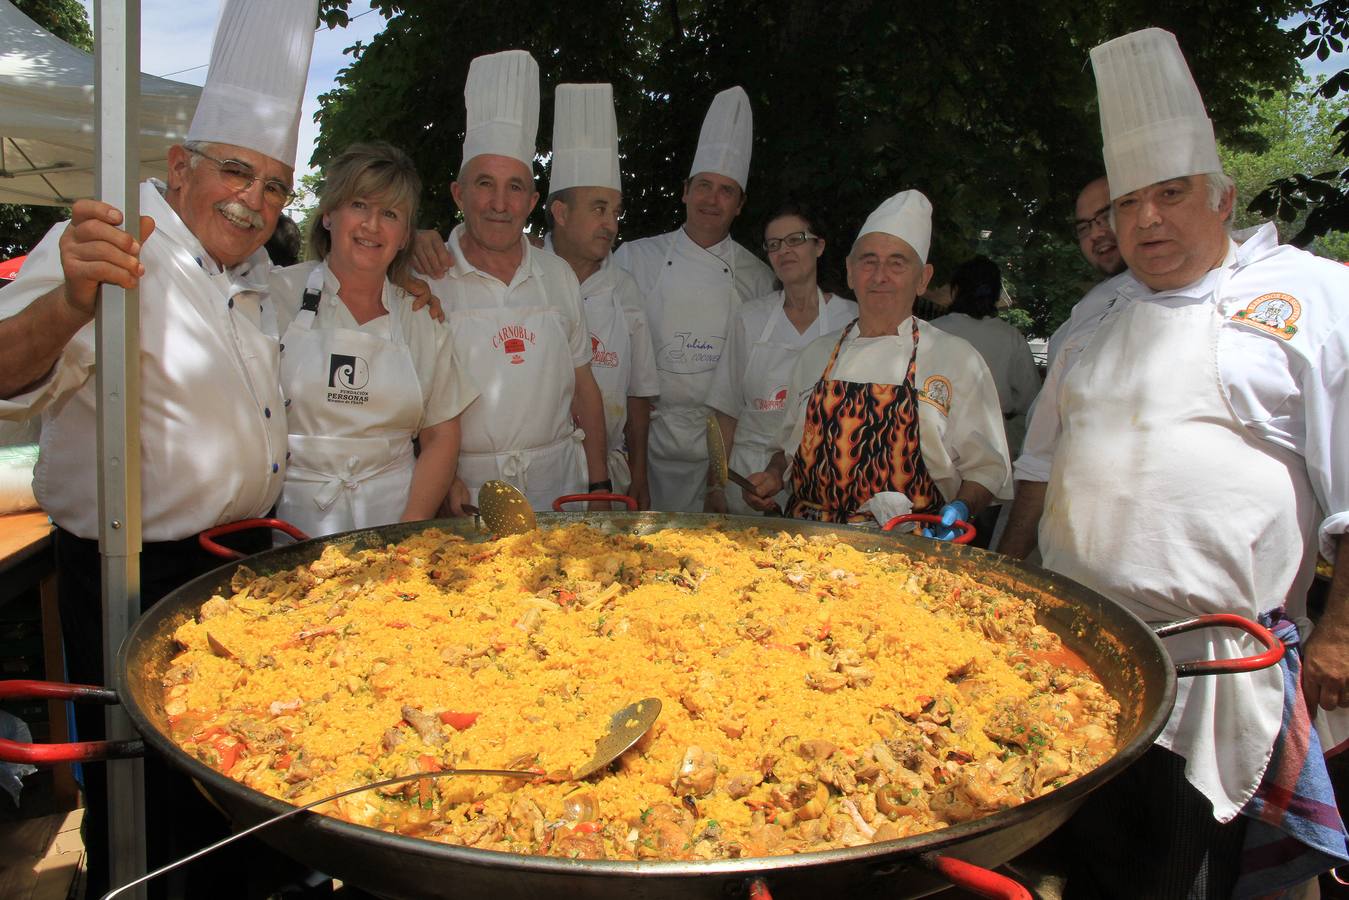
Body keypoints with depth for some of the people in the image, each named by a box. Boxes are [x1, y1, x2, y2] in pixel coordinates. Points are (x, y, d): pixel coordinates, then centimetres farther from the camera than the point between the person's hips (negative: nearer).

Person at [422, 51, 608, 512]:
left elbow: (583, 385, 11)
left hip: (558, 481, 3)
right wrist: (443, 481, -17)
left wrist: (599, 483, 6)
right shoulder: (427, 278, -4)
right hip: (464, 490, -3)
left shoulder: (559, 275, 8)